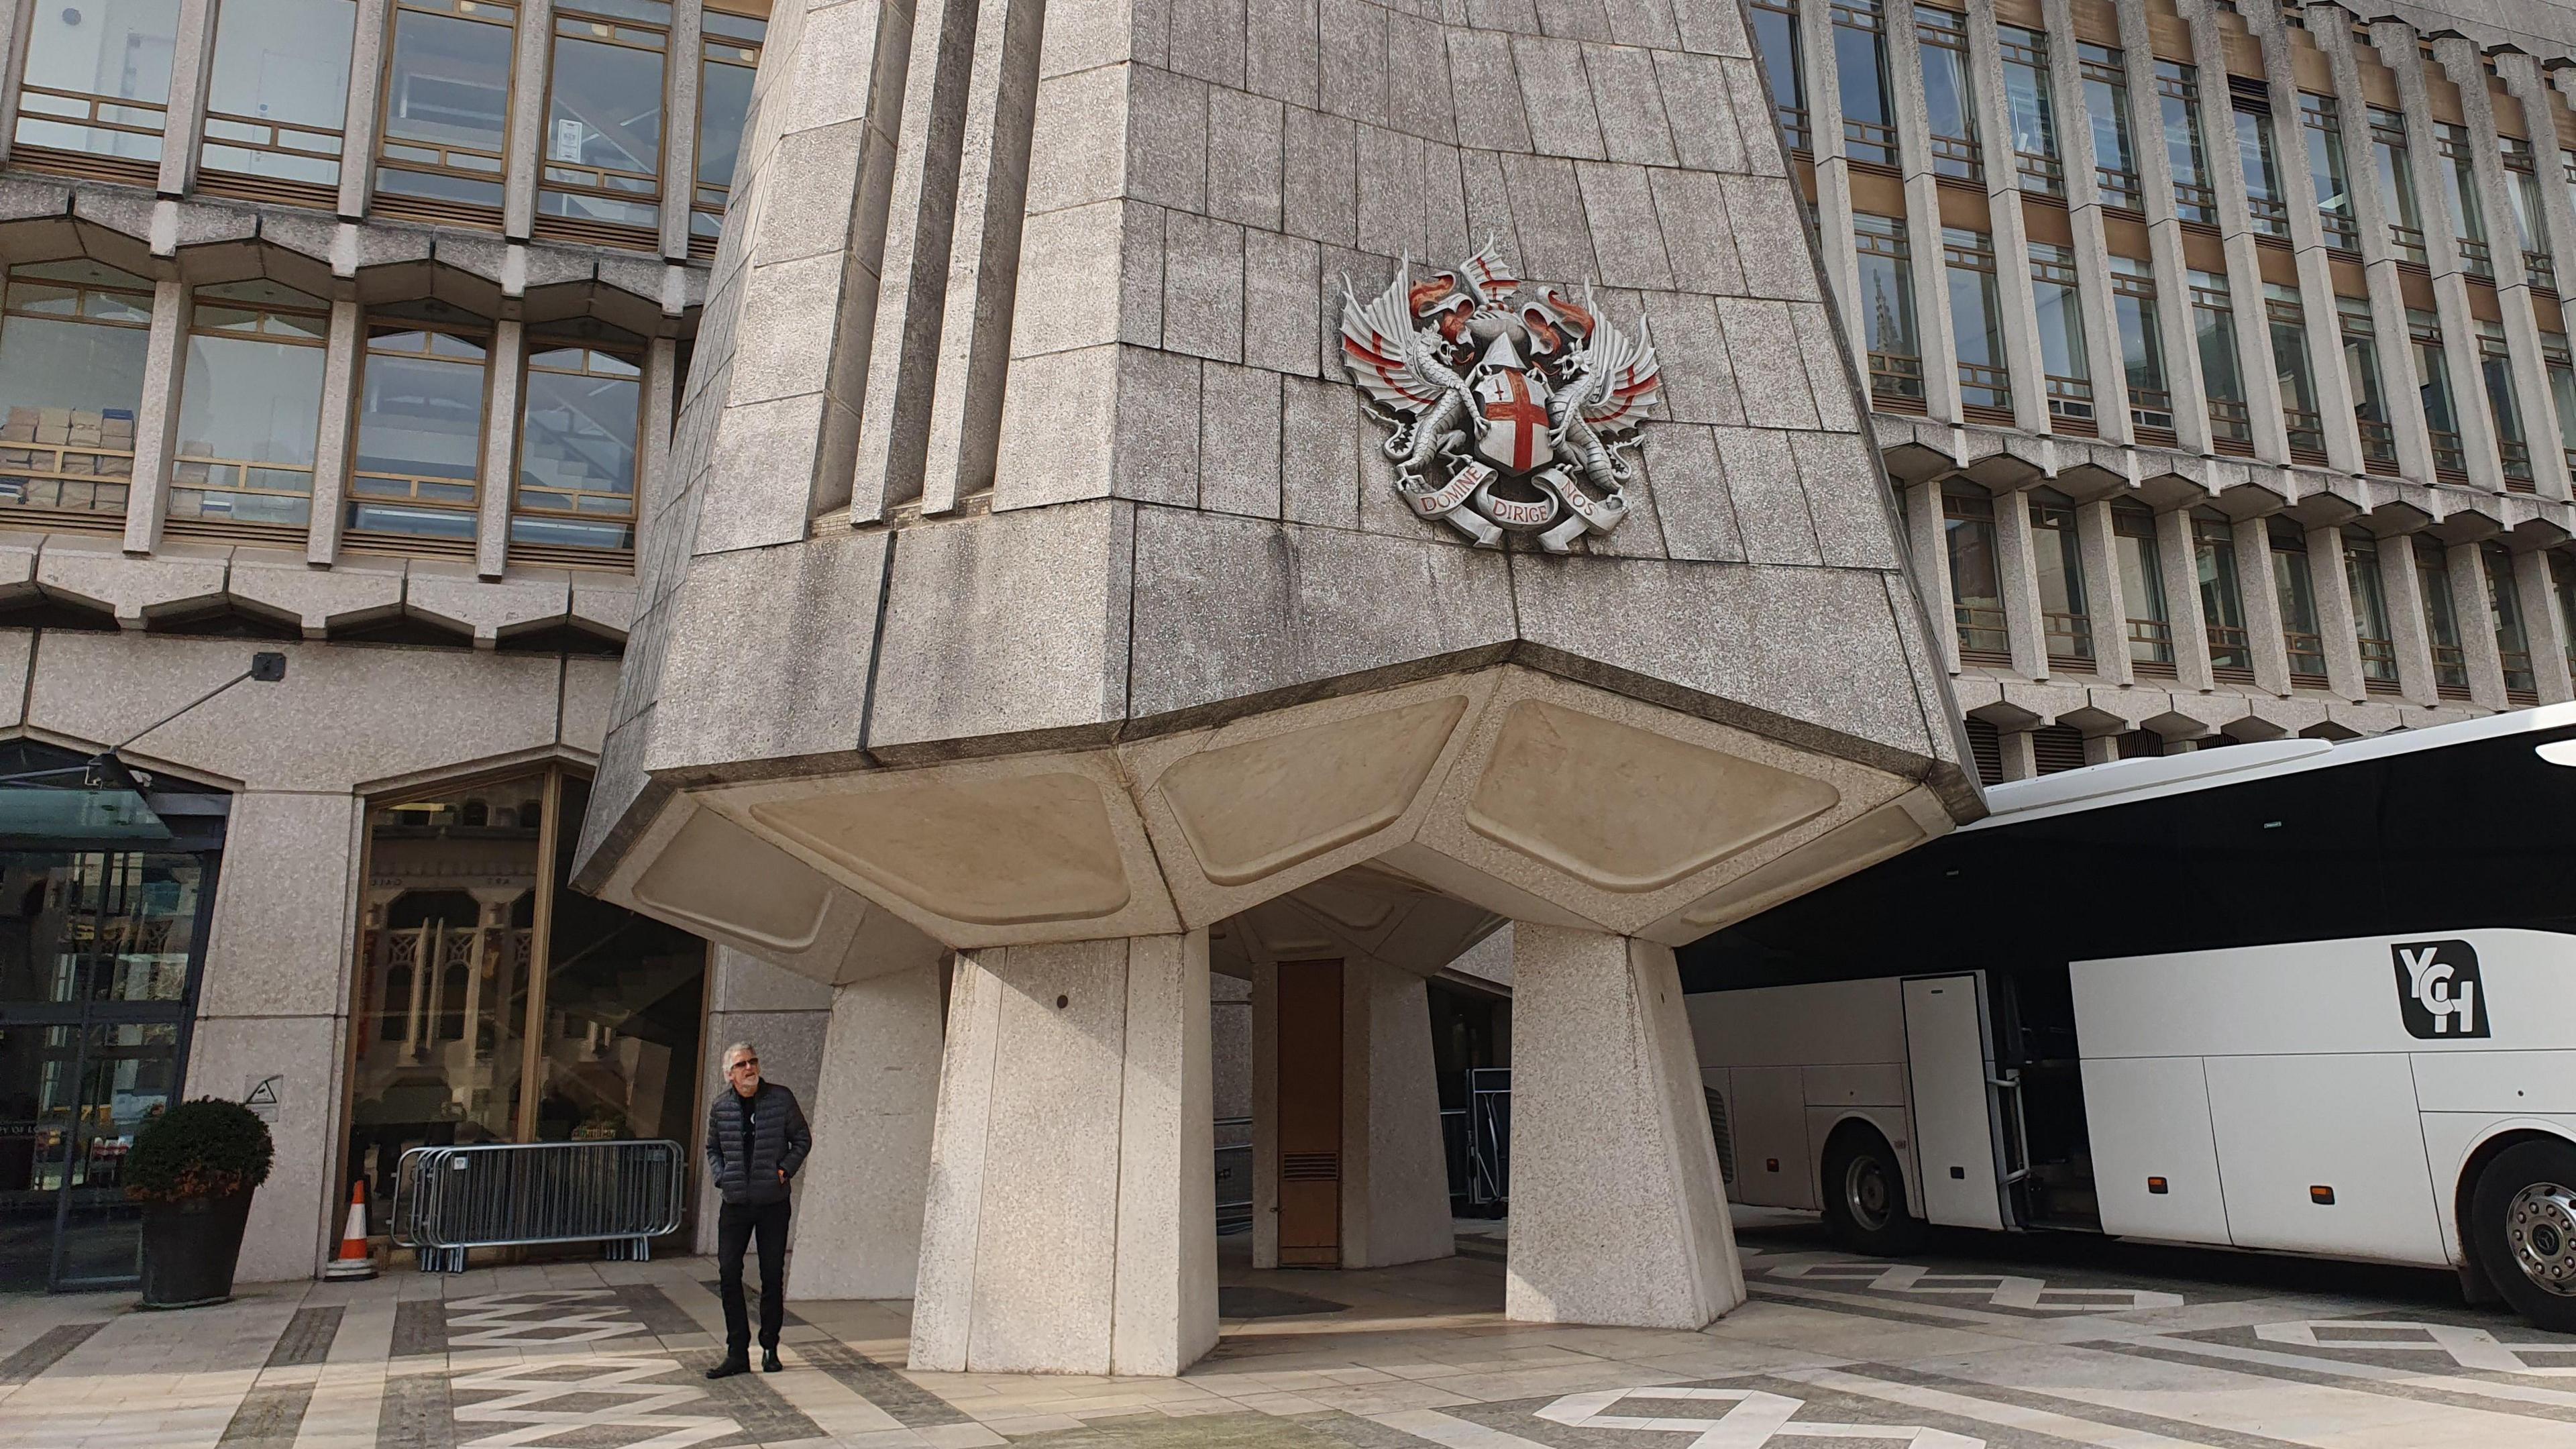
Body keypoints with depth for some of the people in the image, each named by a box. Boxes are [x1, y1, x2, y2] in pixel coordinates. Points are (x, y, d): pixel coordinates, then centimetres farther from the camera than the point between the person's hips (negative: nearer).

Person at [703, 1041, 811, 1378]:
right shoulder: (719, 1106, 3)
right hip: (735, 1204, 2)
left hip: (773, 1202, -1)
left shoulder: (781, 1098, -3)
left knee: (773, 1276, 4)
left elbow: (802, 1139, 6)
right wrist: (721, 1177, 1)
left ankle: (770, 1349, 17)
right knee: (729, 1273, -3)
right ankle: (737, 1353, 5)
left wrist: (785, 1170, -7)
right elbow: (712, 1149, 17)